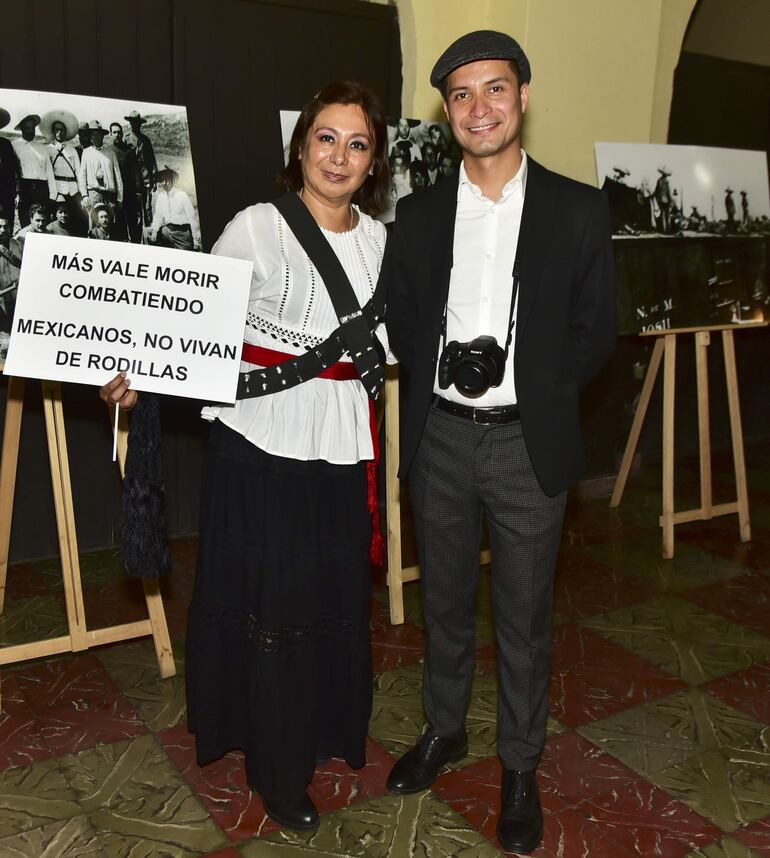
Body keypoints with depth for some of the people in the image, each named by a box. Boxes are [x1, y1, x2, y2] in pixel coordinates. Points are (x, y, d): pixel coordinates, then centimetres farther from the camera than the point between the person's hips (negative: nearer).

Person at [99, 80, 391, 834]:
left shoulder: (378, 238, 8)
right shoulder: (257, 227, -8)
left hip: (339, 443, 5)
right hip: (260, 440, -4)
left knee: (336, 595, 14)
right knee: (269, 601, 4)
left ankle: (326, 728, 39)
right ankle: (277, 769, 25)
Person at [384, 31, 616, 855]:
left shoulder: (577, 210, -3)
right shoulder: (418, 214, 4)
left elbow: (594, 332, -1)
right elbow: (400, 323, 7)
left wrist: (514, 375, -12)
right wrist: (445, 368, -10)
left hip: (528, 443, -2)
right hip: (439, 439, 3)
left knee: (524, 615, 10)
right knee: (443, 600, 18)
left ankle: (520, 766, 30)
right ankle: (444, 729, 40)